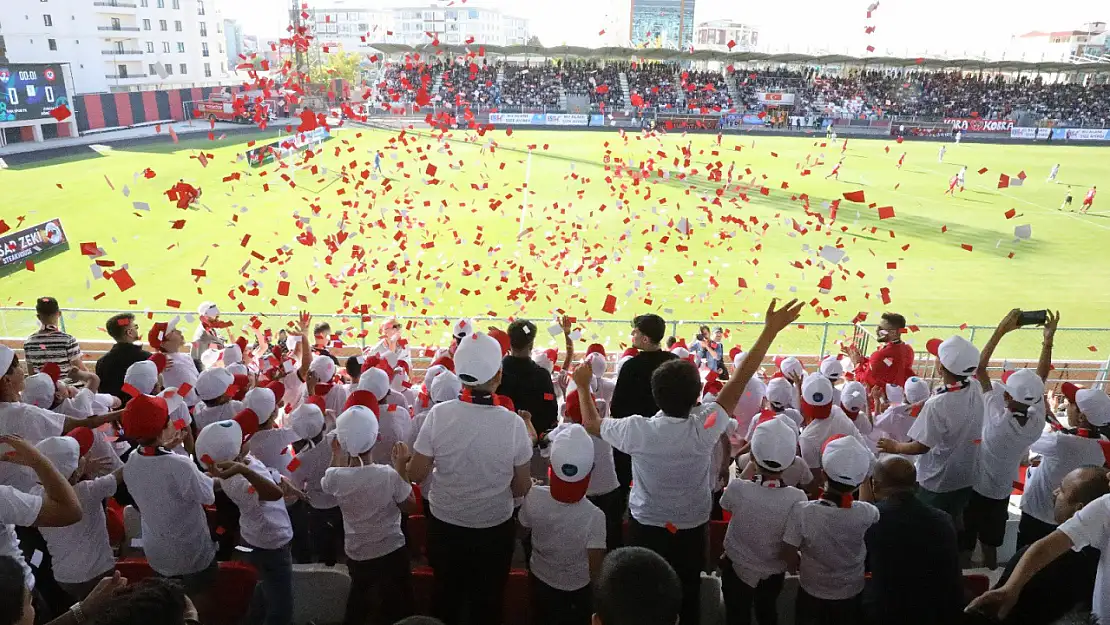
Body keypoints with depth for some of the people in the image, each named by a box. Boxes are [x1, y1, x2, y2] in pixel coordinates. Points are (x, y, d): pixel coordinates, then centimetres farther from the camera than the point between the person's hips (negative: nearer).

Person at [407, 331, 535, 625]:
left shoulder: (439, 414, -20)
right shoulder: (514, 424, -21)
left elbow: (416, 474, -10)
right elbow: (521, 489, -9)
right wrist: (528, 442, 3)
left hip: (445, 526, 1)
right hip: (496, 529, -1)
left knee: (445, 598, 26)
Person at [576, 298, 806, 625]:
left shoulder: (637, 430, -27)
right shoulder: (705, 429, -28)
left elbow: (591, 423, -8)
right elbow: (739, 380, -21)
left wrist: (582, 387, 8)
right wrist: (771, 330, -16)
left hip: (645, 527, 0)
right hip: (691, 530, 0)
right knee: (689, 596, 23)